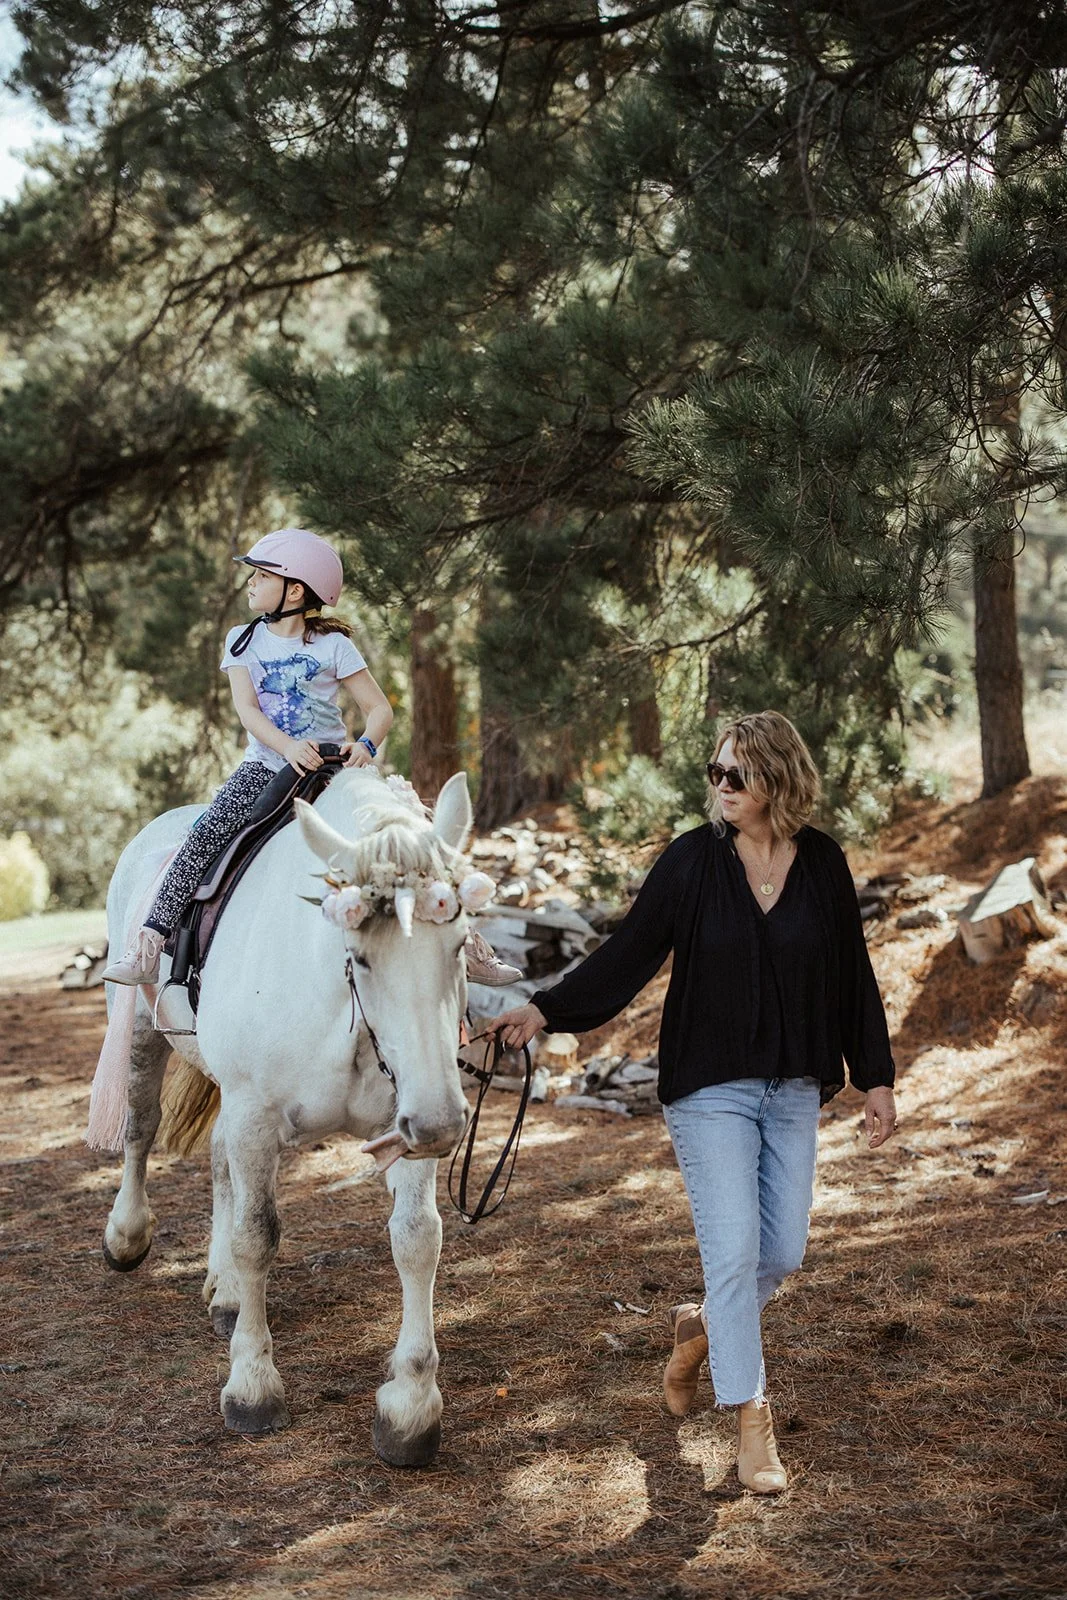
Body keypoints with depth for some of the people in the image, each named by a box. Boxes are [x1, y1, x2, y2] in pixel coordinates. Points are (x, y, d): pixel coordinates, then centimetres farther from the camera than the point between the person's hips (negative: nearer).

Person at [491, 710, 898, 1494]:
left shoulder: (823, 864, -1)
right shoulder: (692, 861, -7)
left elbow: (852, 976, 6)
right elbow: (628, 955, -7)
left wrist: (876, 1076, 7)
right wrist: (546, 1010, -19)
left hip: (794, 1089, 3)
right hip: (711, 1087, -3)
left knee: (784, 1251, 7)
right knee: (733, 1249, -7)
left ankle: (704, 1327, 36)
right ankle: (751, 1417, 4)